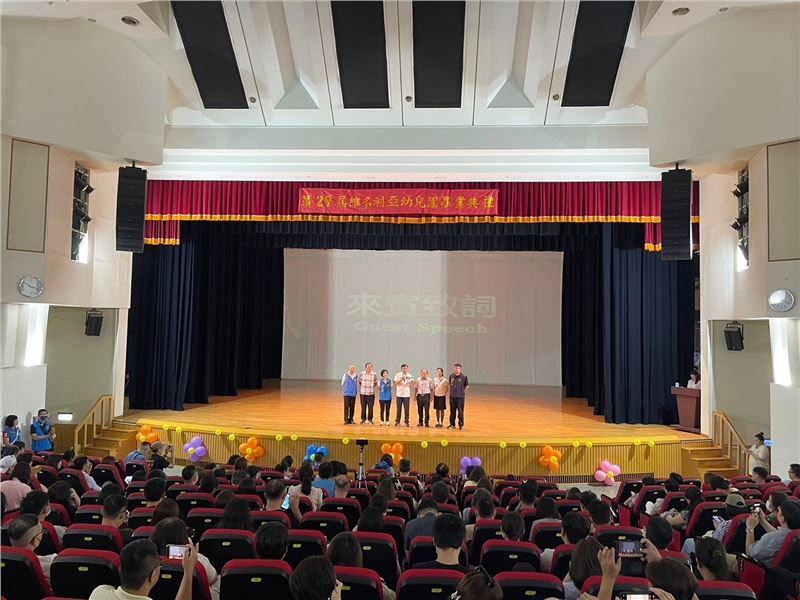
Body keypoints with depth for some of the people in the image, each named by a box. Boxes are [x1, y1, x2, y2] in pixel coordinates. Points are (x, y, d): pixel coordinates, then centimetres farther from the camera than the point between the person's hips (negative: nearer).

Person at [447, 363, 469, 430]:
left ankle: (461, 425, 15)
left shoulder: (464, 376, -8)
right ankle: (452, 424, 22)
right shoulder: (451, 376, 1)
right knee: (452, 411, 10)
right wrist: (451, 391, 11)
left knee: (460, 411, 1)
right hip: (452, 396, 3)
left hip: (460, 397, -3)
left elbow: (467, 386, 4)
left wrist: (463, 392, 0)